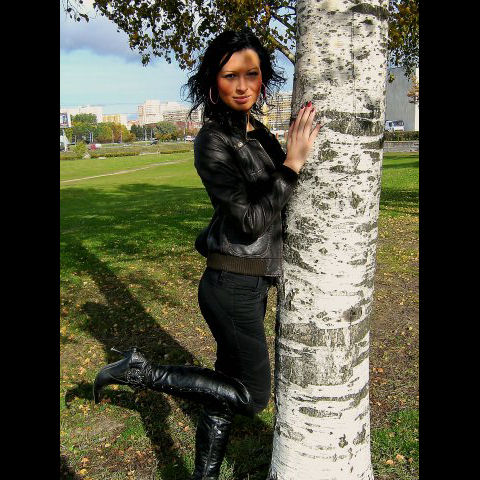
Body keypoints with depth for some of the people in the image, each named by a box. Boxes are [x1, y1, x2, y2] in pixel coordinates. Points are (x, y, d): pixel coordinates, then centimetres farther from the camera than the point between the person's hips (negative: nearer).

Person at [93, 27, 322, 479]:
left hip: (252, 281, 8)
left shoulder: (258, 132, 8)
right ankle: (138, 370, 9)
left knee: (230, 385, 17)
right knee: (252, 395, 6)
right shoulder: (213, 141, -17)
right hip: (233, 284, -8)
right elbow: (249, 220, -21)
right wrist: (292, 163, -22)